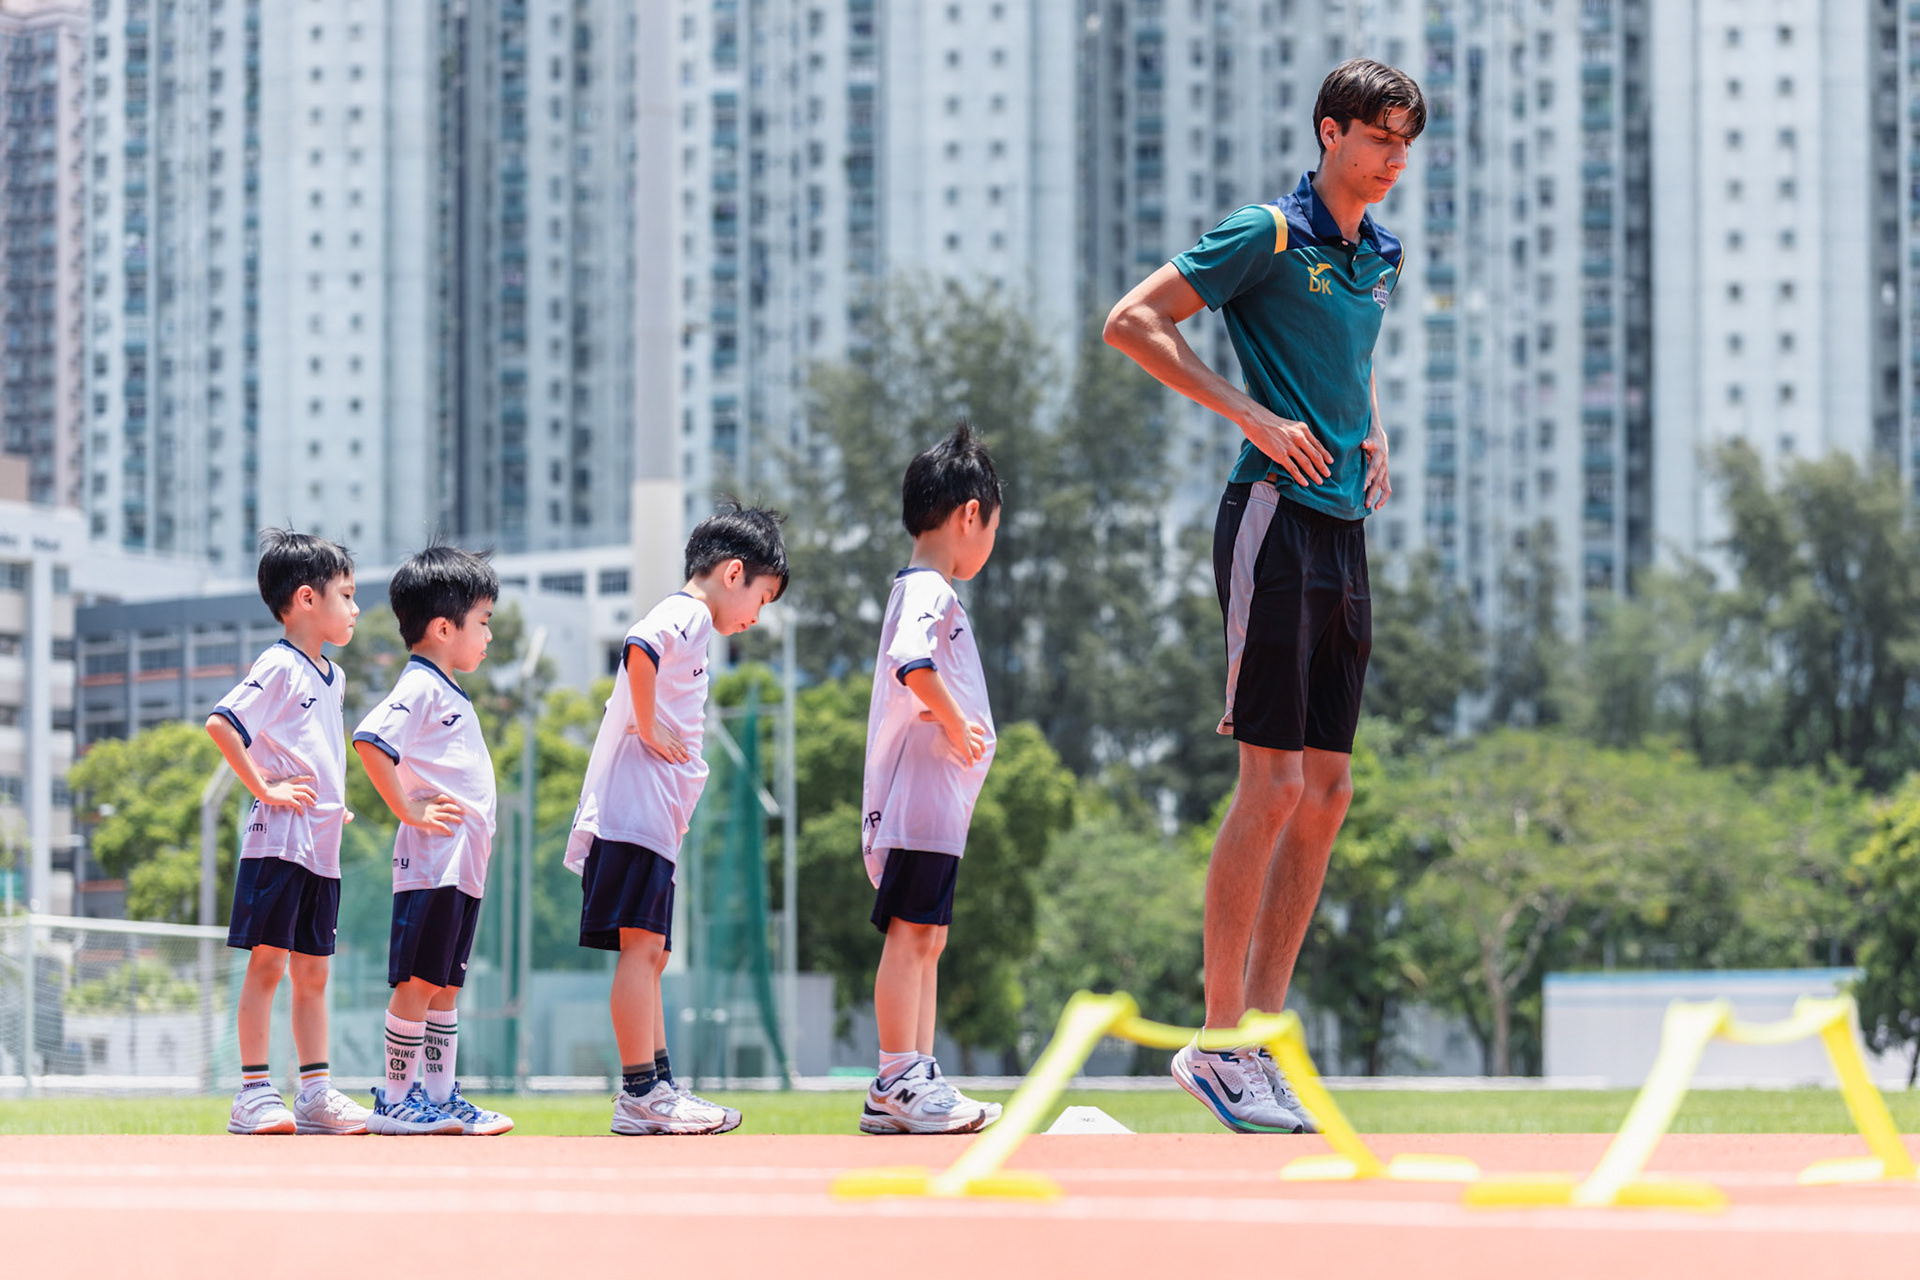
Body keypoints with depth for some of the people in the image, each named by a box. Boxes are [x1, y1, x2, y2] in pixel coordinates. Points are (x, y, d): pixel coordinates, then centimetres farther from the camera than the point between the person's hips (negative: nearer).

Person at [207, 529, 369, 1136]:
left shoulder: (333, 677, 17)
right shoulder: (278, 667, -10)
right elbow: (220, 724, -19)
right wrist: (264, 789, -16)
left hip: (323, 847, 8)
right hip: (279, 837, -8)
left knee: (313, 973, 10)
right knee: (267, 964, -6)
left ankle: (316, 1094, 13)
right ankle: (254, 1094, -5)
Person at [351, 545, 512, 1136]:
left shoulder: (448, 692, 21)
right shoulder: (419, 688, -10)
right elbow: (369, 740, -24)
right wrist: (407, 810, -19)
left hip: (463, 865, 10)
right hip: (431, 861, -10)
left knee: (446, 985, 11)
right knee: (417, 982, -7)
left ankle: (440, 1097, 15)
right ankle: (395, 1099, -4)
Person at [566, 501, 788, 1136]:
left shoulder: (692, 624, 23)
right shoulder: (685, 615, -8)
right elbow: (637, 648, -29)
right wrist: (647, 727, -20)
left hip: (655, 818, 11)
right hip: (634, 814, -11)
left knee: (649, 954, 11)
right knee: (640, 947, -11)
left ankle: (659, 1090, 14)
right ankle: (640, 1094, -13)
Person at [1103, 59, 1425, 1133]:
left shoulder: (1381, 256, 16)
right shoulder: (1268, 236, -8)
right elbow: (1134, 322, -9)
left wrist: (1373, 431, 13)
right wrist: (1255, 416, -13)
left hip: (1346, 524, 8)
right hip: (1275, 517, -8)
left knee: (1328, 790, 6)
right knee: (1273, 786, -11)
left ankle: (1263, 1033, 10)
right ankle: (1216, 1041, -5)